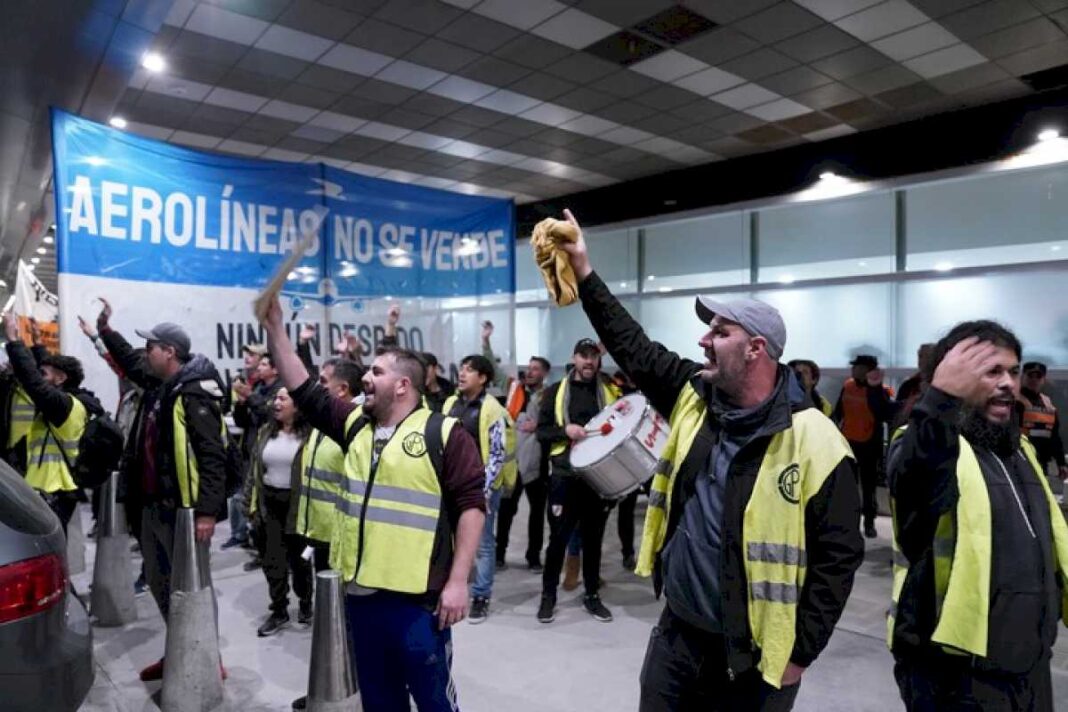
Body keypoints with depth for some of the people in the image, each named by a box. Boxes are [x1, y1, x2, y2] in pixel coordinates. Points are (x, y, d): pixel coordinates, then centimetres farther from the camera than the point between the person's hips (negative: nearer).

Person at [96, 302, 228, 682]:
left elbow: (213, 456, -23)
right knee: (160, 583, 18)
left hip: (184, 509, -10)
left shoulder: (194, 394, -19)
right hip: (154, 505, 10)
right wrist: (105, 329, 34)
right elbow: (131, 362, 34)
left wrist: (208, 510, -27)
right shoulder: (158, 386, 10)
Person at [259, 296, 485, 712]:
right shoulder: (355, 424, 10)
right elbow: (305, 391, 12)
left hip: (417, 597, -6)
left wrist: (457, 581, -15)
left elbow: (470, 505, -12)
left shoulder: (444, 434, -10)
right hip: (362, 592, 7)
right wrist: (275, 328, 7)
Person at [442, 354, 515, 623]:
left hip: (482, 486, -6)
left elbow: (498, 455, -13)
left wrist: (485, 490, -17)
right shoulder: (450, 404, 8)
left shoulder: (492, 410, -12)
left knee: (482, 543, 4)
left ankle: (481, 597, 16)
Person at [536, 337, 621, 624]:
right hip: (565, 475, -2)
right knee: (559, 537, 5)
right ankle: (548, 595, 20)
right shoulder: (556, 391, 2)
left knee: (594, 538, 13)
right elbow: (541, 431, 1)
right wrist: (565, 430, -16)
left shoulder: (611, 390, 7)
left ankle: (592, 595, 27)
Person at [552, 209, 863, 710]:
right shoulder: (693, 398, -1)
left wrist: (801, 652, -11)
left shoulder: (818, 444, -17)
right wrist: (584, 273, 5)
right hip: (676, 633, 5)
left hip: (754, 655, -5)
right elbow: (632, 348, 5)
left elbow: (838, 557, -13)